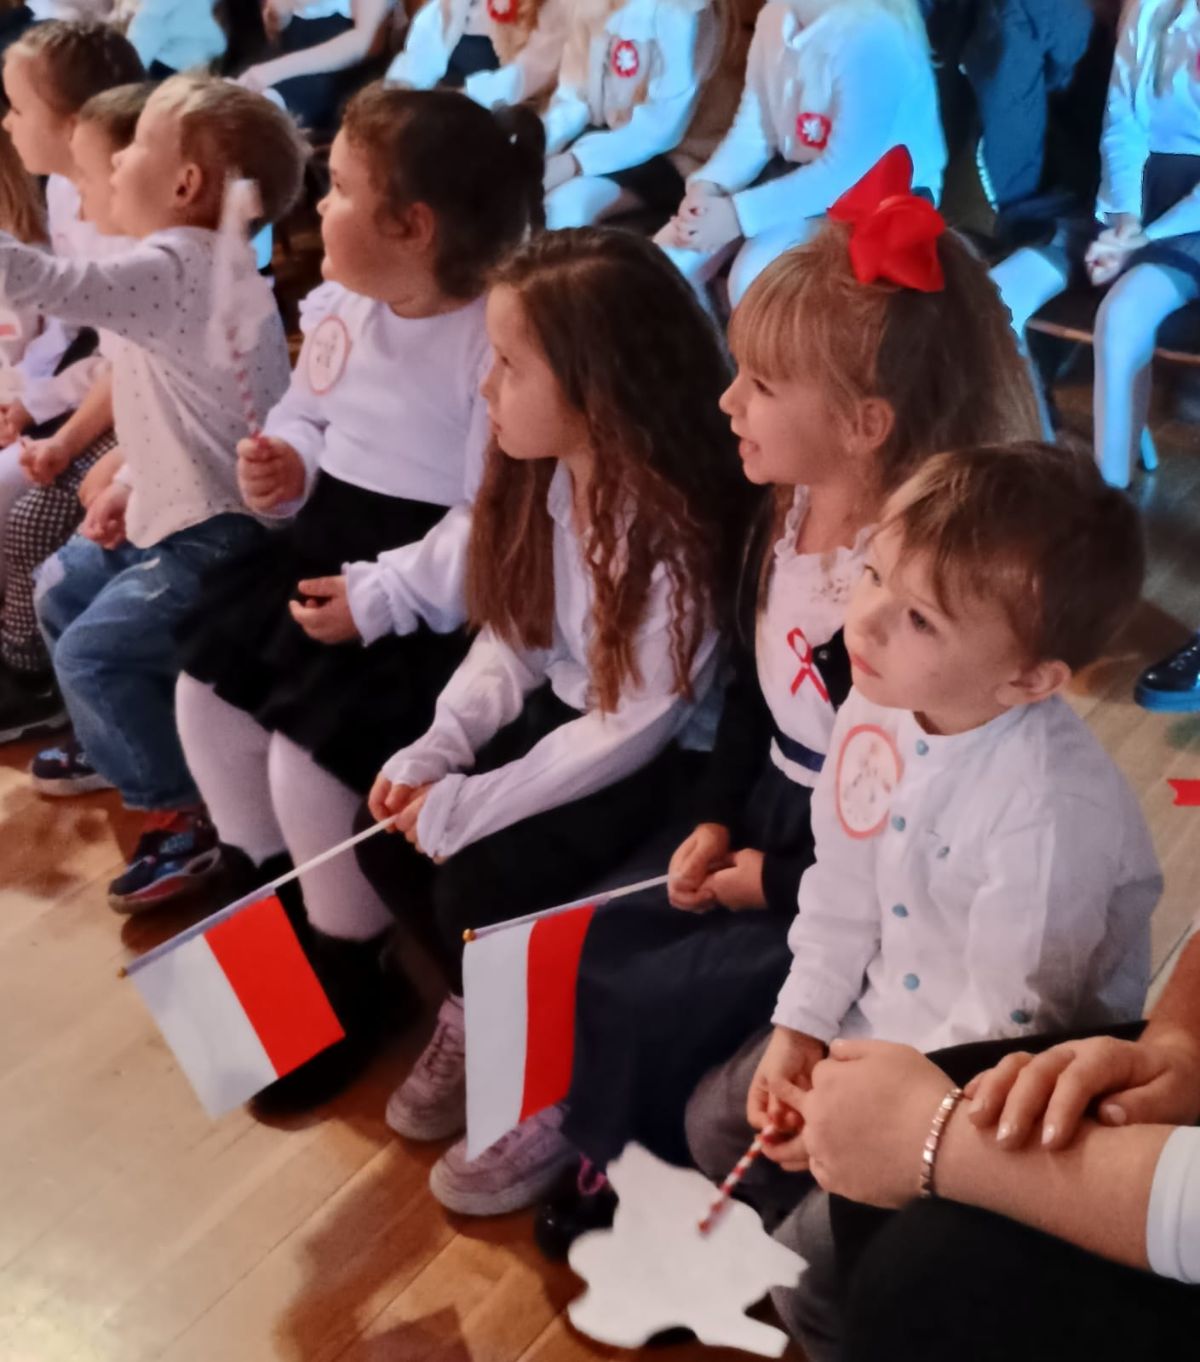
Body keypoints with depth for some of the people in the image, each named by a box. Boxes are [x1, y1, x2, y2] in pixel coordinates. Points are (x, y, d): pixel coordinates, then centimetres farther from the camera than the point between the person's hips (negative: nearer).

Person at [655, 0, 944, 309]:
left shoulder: (872, 38, -27)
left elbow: (846, 172, -28)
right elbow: (753, 129, 2)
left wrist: (739, 214, -29)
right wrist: (707, 185, -16)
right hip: (799, 177, 8)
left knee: (754, 280, -29)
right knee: (666, 262, -6)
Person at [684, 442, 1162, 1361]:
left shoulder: (1054, 811, -35)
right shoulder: (879, 704, -12)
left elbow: (1009, 1025, -26)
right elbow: (843, 885, 1)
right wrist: (799, 1028, -1)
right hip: (878, 1024, 8)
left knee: (817, 1270, -9)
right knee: (719, 1120, 15)